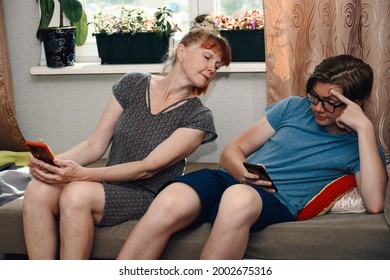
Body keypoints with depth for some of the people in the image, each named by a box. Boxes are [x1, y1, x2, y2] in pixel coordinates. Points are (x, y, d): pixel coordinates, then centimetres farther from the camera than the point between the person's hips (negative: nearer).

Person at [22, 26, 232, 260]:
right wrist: (53, 162, -15)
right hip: (108, 186, 4)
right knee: (38, 190, -25)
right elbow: (95, 145, 5)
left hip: (147, 197, -3)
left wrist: (83, 174, -26)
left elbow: (148, 167, -14)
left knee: (77, 193, -32)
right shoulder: (133, 85, 5)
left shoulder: (199, 118, -5)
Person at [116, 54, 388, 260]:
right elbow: (233, 150, 18)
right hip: (228, 179, 3)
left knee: (239, 198, -42)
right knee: (169, 203, -33)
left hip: (277, 204, -3)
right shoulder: (294, 107, 19)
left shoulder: (360, 146, 10)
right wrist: (242, 172, -7)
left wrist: (365, 128, -9)